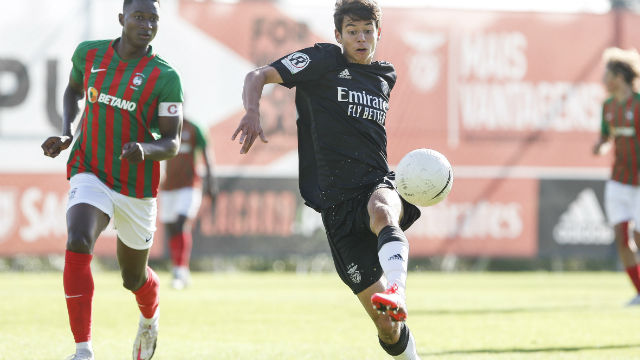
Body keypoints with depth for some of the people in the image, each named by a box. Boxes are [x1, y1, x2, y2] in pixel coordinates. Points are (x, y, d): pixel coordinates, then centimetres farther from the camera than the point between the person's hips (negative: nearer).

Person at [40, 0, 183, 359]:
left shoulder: (165, 78, -11)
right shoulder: (89, 54, -2)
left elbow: (172, 143, -11)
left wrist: (144, 149, -33)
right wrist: (66, 133, 2)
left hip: (137, 187, 0)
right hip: (91, 175, 1)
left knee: (134, 278, 14)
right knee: (78, 243, -29)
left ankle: (150, 319, 53)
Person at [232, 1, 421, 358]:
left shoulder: (386, 77, 18)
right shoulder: (324, 60, 4)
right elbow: (258, 77, -3)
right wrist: (252, 112, -22)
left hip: (379, 184, 2)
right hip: (337, 202, -2)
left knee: (381, 212, -40)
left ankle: (397, 291, -66)